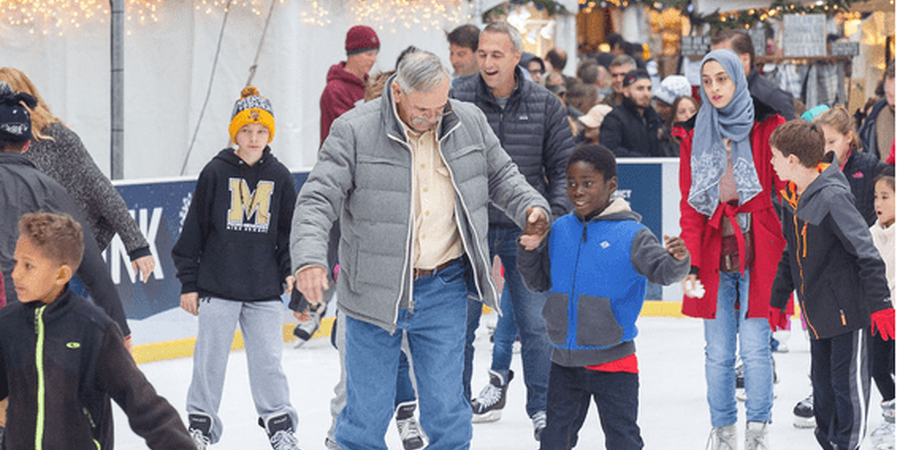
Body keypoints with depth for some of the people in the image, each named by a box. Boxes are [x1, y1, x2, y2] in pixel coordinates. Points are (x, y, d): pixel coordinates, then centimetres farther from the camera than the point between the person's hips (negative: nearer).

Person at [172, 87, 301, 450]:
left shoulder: (279, 177, 5)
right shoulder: (215, 173, -2)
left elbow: (289, 229, 13)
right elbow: (194, 228, 2)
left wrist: (290, 270, 1)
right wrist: (188, 281, 1)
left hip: (264, 289, 1)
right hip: (217, 284, -1)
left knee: (268, 357, 3)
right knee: (210, 355, 4)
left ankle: (278, 421, 18)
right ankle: (200, 421, 18)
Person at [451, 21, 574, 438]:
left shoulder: (544, 105, -1)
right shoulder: (457, 102, -4)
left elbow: (564, 166, 4)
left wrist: (555, 214, -8)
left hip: (526, 231, 0)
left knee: (536, 324, 3)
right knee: (459, 323, 6)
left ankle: (542, 408, 15)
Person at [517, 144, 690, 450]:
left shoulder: (630, 235, -11)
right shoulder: (560, 230, 4)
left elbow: (663, 271, -18)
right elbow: (539, 281, 13)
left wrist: (678, 259, -39)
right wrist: (528, 249, -5)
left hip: (612, 360, -5)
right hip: (565, 360, 5)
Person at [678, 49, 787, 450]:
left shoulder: (768, 128, 2)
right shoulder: (695, 137, 10)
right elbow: (690, 206, 7)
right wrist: (689, 265, -3)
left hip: (758, 251, -2)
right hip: (714, 253, 2)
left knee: (755, 348, -6)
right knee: (718, 352, 2)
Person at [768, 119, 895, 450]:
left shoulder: (832, 198, -20)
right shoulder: (795, 198, 8)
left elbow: (865, 252, -20)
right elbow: (791, 254, 22)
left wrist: (880, 303, -21)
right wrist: (778, 300, 27)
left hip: (847, 308, -8)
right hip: (816, 311, 8)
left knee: (847, 382, -2)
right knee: (823, 383, 14)